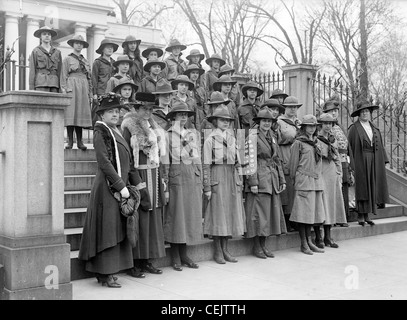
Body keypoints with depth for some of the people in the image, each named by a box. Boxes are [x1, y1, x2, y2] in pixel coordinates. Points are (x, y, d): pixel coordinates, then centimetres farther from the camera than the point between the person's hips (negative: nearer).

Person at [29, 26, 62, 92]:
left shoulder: (57, 52, 15)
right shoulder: (35, 51, 8)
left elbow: (60, 71, 13)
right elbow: (32, 71, 3)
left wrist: (60, 89, 4)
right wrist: (31, 89, -6)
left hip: (54, 84, 3)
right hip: (41, 82, -3)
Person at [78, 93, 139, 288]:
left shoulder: (116, 133, 17)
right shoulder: (101, 132, -9)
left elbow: (126, 161, 19)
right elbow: (104, 163, -17)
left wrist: (135, 182, 11)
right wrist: (121, 186, -19)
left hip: (120, 186, 8)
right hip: (108, 187, -8)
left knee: (117, 228, 10)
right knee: (108, 228, -4)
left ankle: (104, 271, 19)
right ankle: (106, 274, 3)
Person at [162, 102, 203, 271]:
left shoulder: (193, 134, 13)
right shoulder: (167, 135, -1)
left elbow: (198, 160, 15)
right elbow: (165, 163, -4)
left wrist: (200, 183, 12)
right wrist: (165, 186, -8)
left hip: (193, 177, 5)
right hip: (176, 178, -4)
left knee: (191, 215, 7)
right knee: (175, 215, 0)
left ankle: (183, 254, 18)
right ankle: (175, 257, 10)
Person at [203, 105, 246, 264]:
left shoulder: (232, 138, 13)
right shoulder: (210, 139, -3)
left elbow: (237, 163, 16)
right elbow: (206, 165, -6)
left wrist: (239, 182, 11)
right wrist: (207, 187, -10)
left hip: (232, 178, 5)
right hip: (217, 178, -5)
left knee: (231, 212, 6)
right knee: (218, 212, -1)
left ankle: (225, 249, 15)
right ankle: (218, 252, 8)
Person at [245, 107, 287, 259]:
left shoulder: (272, 137, 16)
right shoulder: (253, 137, -6)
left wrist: (282, 180, 13)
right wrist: (253, 182, -18)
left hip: (272, 180, 7)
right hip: (259, 178, -7)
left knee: (271, 212, 9)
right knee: (258, 212, -4)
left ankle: (263, 245, 18)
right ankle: (256, 246, 7)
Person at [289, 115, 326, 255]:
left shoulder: (316, 142, 16)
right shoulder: (298, 143, -3)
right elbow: (293, 163, -1)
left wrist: (318, 177, 16)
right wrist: (294, 180, 1)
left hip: (317, 181, 6)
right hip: (304, 181, -6)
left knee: (312, 212, 9)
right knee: (304, 212, -3)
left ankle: (309, 241, 16)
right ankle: (304, 244, 3)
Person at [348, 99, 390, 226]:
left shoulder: (374, 129, 14)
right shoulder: (354, 129, -4)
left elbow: (379, 146, 13)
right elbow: (350, 147, -9)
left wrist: (383, 161, 5)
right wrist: (352, 165, -16)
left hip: (374, 162, 6)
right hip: (361, 162, -6)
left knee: (371, 187, 6)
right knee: (361, 188, -3)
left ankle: (367, 215, 13)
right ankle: (360, 216, 2)